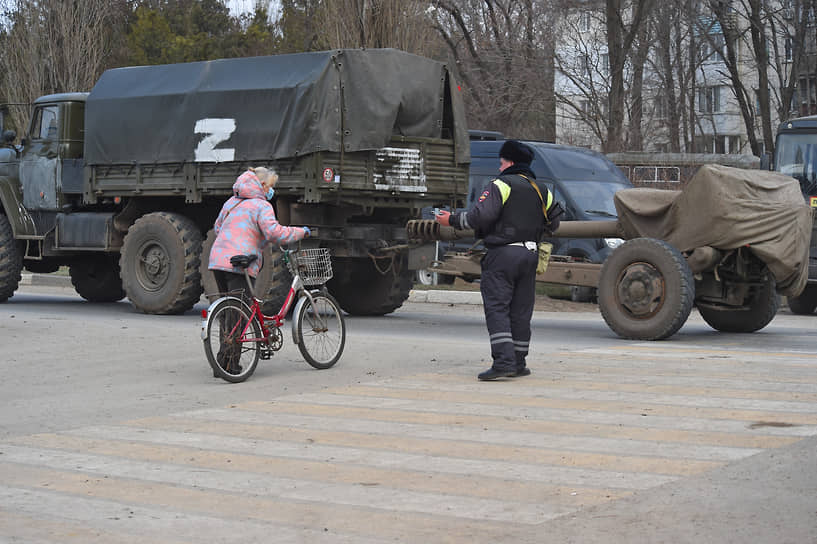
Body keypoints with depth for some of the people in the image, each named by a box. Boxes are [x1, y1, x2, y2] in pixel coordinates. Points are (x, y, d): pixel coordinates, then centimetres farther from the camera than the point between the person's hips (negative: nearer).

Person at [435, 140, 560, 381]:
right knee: (520, 311, 11)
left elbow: (481, 215, -16)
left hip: (502, 253, -6)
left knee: (497, 308, -8)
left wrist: (453, 220, -4)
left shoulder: (502, 185, -5)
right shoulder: (542, 190, 16)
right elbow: (553, 224, 22)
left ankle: (503, 361, -18)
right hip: (530, 255, 6)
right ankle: (518, 363, 14)